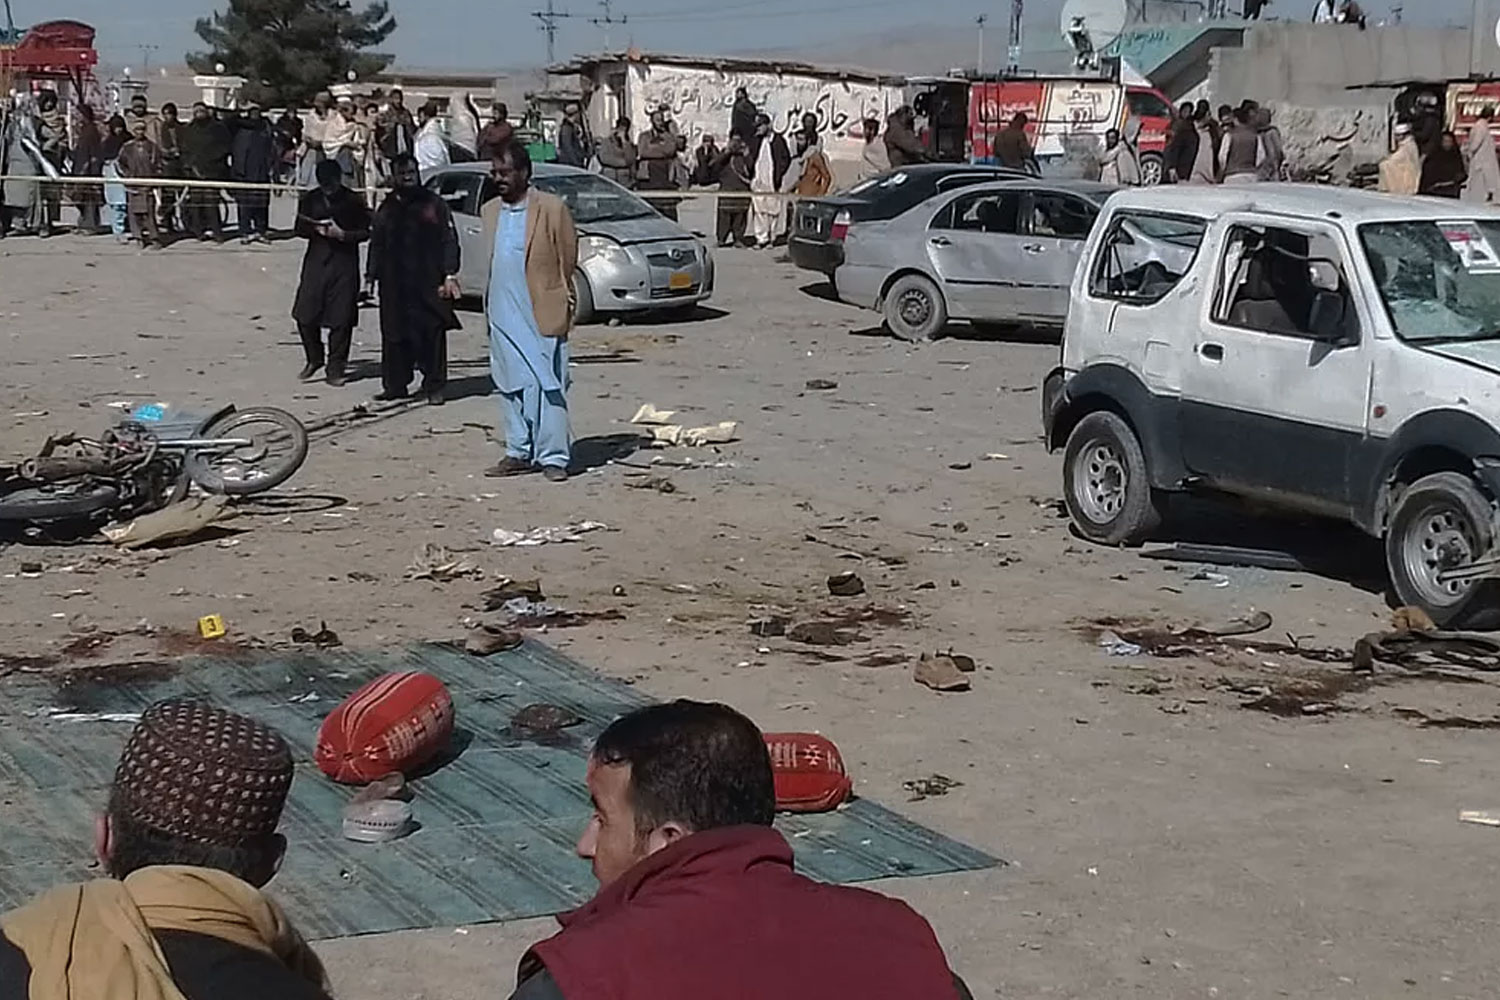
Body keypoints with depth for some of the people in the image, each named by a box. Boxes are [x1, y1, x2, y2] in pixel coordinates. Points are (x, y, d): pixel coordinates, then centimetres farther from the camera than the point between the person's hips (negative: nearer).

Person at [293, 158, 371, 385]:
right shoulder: (310, 200, 6)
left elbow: (366, 231, -1)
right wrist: (317, 230, -11)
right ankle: (314, 358, 20)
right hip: (315, 261, 3)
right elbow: (299, 228, 9)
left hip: (345, 264, -2)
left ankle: (336, 367, 9)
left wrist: (343, 234, -16)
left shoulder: (354, 202, -2)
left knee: (340, 319, -2)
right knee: (305, 315, -2)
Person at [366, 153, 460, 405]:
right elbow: (376, 245, 20)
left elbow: (449, 241, 0)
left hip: (429, 283, -3)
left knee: (432, 335, -3)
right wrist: (371, 275, 11)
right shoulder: (387, 209, 15)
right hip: (395, 285, 3)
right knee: (394, 337, 2)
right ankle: (395, 385, 10)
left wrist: (449, 275, -9)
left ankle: (434, 387, 5)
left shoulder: (434, 204, 4)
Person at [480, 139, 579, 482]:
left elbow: (568, 258, -1)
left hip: (542, 313, -6)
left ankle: (554, 457, 0)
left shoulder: (552, 208, -7)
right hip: (503, 314, 6)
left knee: (548, 385, -4)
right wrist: (492, 302, 13)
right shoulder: (490, 211, 11)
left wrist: (559, 299, 0)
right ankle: (520, 453, 19)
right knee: (511, 386, 10)